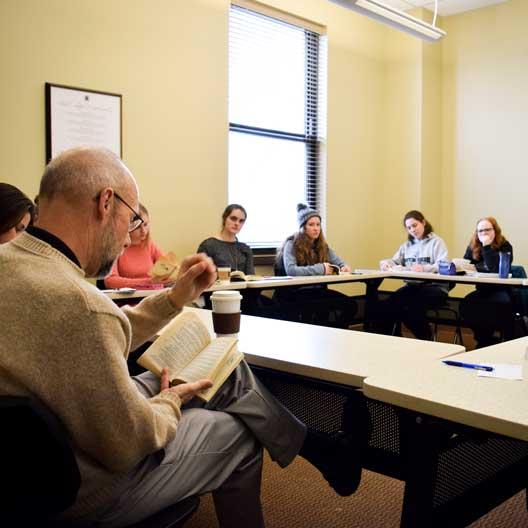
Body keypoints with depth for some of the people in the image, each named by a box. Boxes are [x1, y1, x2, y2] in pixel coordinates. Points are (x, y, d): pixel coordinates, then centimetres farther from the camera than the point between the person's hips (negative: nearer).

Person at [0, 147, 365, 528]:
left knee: (229, 372, 13)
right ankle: (321, 451, 40)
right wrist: (170, 401, -6)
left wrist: (178, 296, 1)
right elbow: (128, 445, -27)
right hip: (93, 489, -8)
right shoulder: (75, 302, -36)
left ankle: (315, 445, 31)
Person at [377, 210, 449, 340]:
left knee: (412, 307, -32)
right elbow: (394, 262, 17)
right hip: (412, 285, 5)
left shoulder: (436, 242, 2)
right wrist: (386, 263, -9)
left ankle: (426, 340, -7)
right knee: (386, 305, -24)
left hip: (434, 286, -5)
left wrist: (424, 268, -32)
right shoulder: (407, 245, 22)